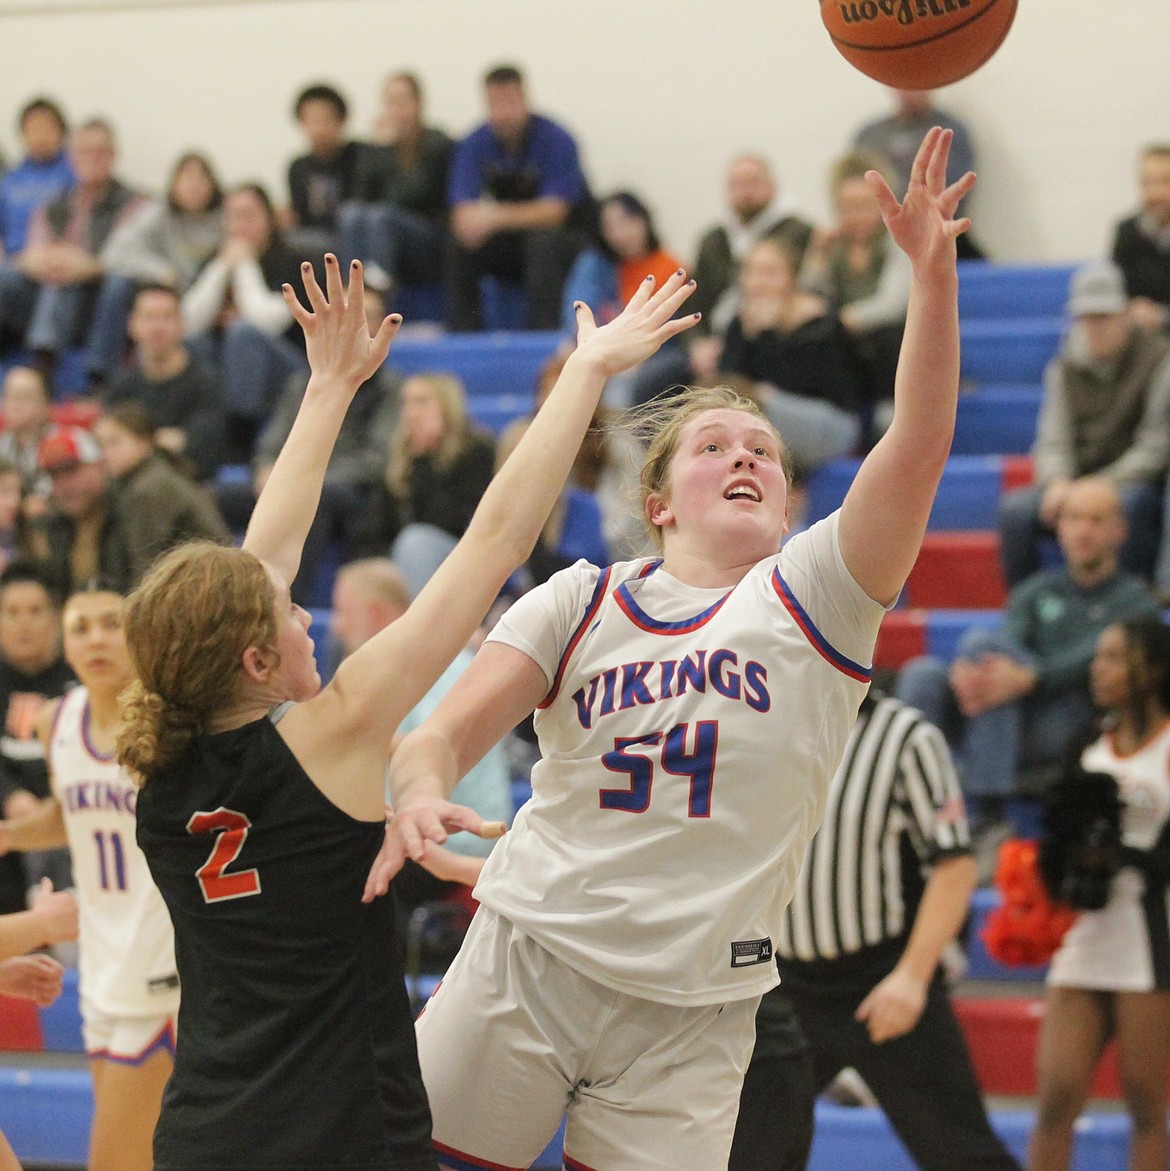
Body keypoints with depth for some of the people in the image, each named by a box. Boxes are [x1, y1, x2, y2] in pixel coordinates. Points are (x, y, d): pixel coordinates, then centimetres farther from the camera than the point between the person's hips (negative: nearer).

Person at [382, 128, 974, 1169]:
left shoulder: (815, 596, 4)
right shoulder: (579, 600, 9)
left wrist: (934, 272, -22)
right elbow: (445, 734, 1)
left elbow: (918, 448, -11)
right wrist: (418, 793, -24)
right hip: (527, 958, 1)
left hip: (692, 1015, -1)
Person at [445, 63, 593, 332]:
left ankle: (543, 331, -34)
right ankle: (463, 335, -18)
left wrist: (498, 216, -41)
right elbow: (462, 212, -14)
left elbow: (553, 211, -26)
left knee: (543, 242, -36)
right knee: (458, 248, -22)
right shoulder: (474, 145, -7)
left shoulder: (556, 141, -18)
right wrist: (476, 222, -41)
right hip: (510, 240, 4)